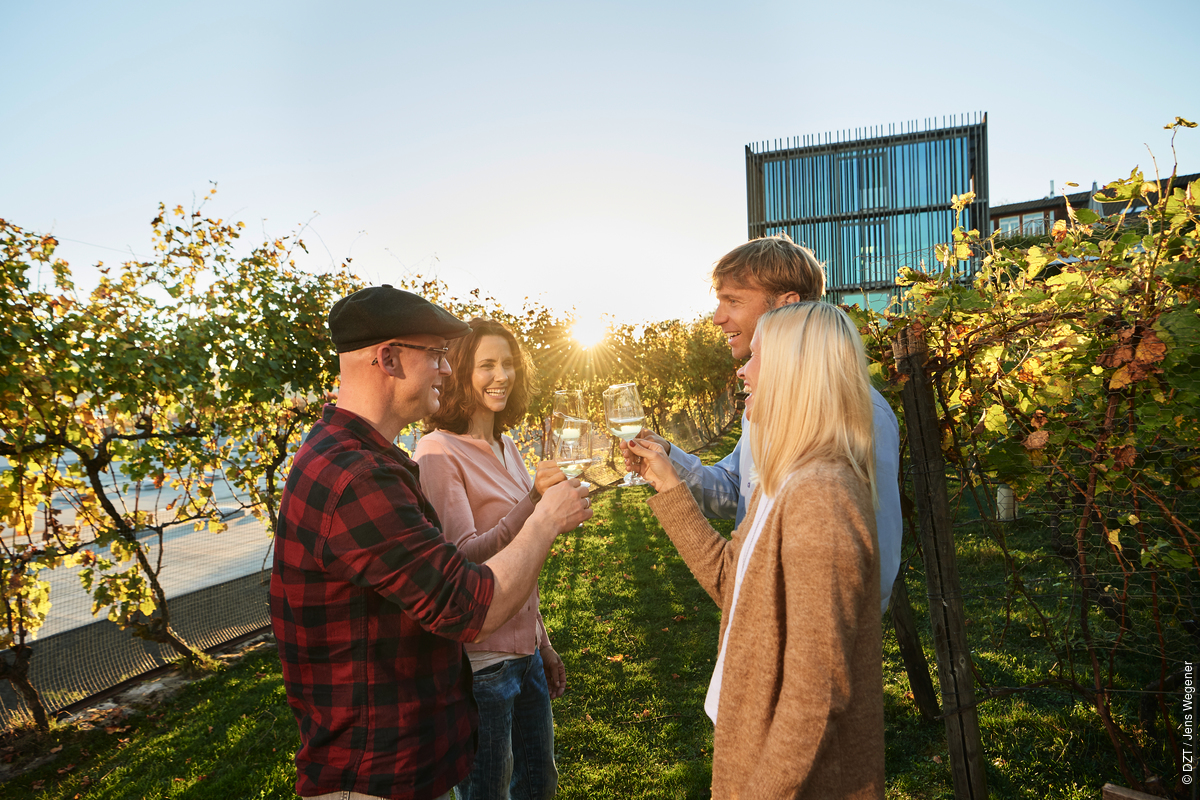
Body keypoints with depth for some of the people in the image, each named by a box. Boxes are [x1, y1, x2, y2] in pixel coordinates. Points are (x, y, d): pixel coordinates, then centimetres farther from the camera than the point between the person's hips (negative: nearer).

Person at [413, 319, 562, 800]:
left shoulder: (505, 448, 7)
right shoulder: (438, 451, -16)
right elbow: (463, 560, -25)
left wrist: (543, 646, 17)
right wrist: (534, 502, -39)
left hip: (523, 651, 8)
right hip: (478, 662, -7)